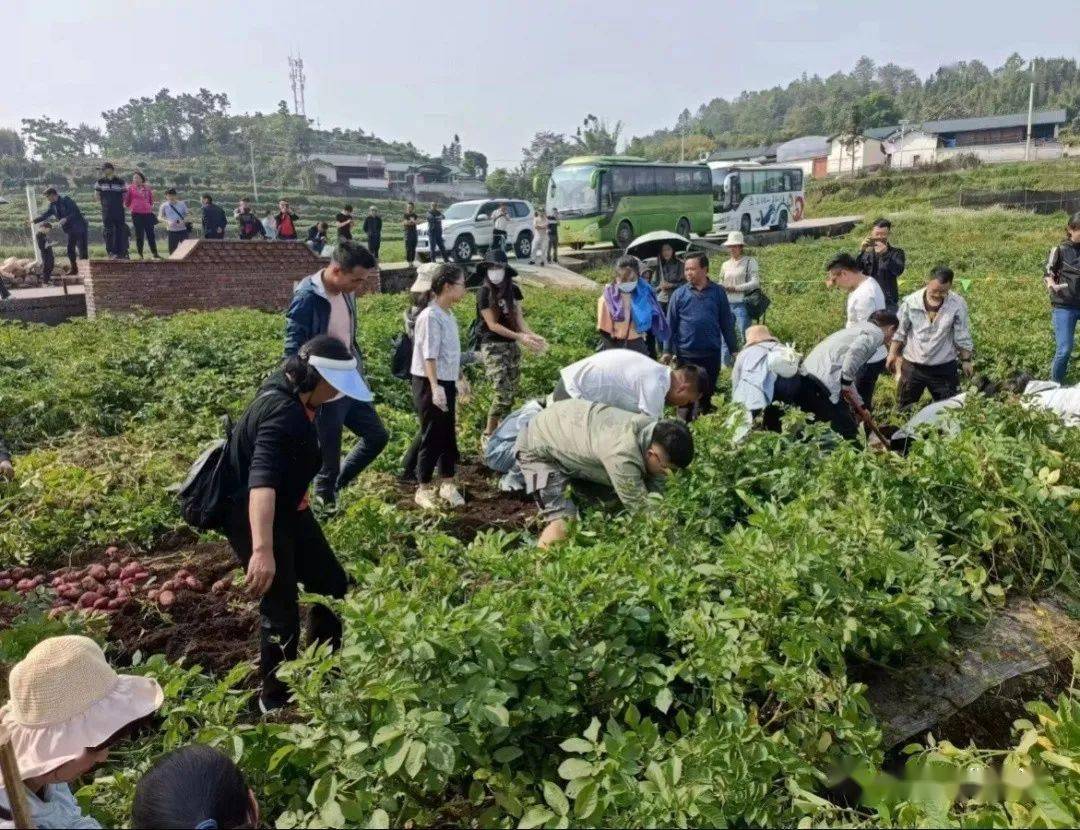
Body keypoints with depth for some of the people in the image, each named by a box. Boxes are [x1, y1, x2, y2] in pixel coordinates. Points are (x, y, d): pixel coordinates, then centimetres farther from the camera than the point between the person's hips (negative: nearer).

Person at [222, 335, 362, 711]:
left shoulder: (292, 391, -2)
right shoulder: (281, 414, -32)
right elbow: (262, 481, -47)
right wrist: (262, 550, -58)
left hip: (287, 507, 10)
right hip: (254, 517, -10)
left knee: (332, 584, 15)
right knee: (282, 612, -2)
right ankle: (275, 700, 20)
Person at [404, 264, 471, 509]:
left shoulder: (448, 316, 10)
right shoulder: (430, 317, -19)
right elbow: (429, 355, -25)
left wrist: (460, 378, 28)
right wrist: (435, 387, -33)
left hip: (446, 383, 9)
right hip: (429, 384, -9)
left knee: (448, 434, 14)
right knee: (432, 436, 0)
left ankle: (448, 484, 25)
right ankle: (423, 489, 12)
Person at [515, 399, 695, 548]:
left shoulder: (657, 430, -18)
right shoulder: (622, 456, -42)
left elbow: (655, 490, -8)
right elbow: (641, 507, -31)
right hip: (538, 447, -7)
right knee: (562, 527, -22)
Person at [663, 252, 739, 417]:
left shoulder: (717, 292, 2)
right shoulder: (679, 294, 0)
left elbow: (727, 323, 6)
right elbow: (670, 324, 1)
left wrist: (734, 349, 6)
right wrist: (668, 350, -3)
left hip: (712, 354, 1)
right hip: (686, 354, -1)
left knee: (707, 393, 12)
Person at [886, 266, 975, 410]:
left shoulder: (958, 305, -13)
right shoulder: (911, 301, -12)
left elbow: (962, 337, -4)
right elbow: (900, 331, 0)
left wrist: (966, 360, -1)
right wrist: (893, 354, 0)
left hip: (944, 367, -1)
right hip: (912, 365, 1)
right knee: (903, 409, 14)